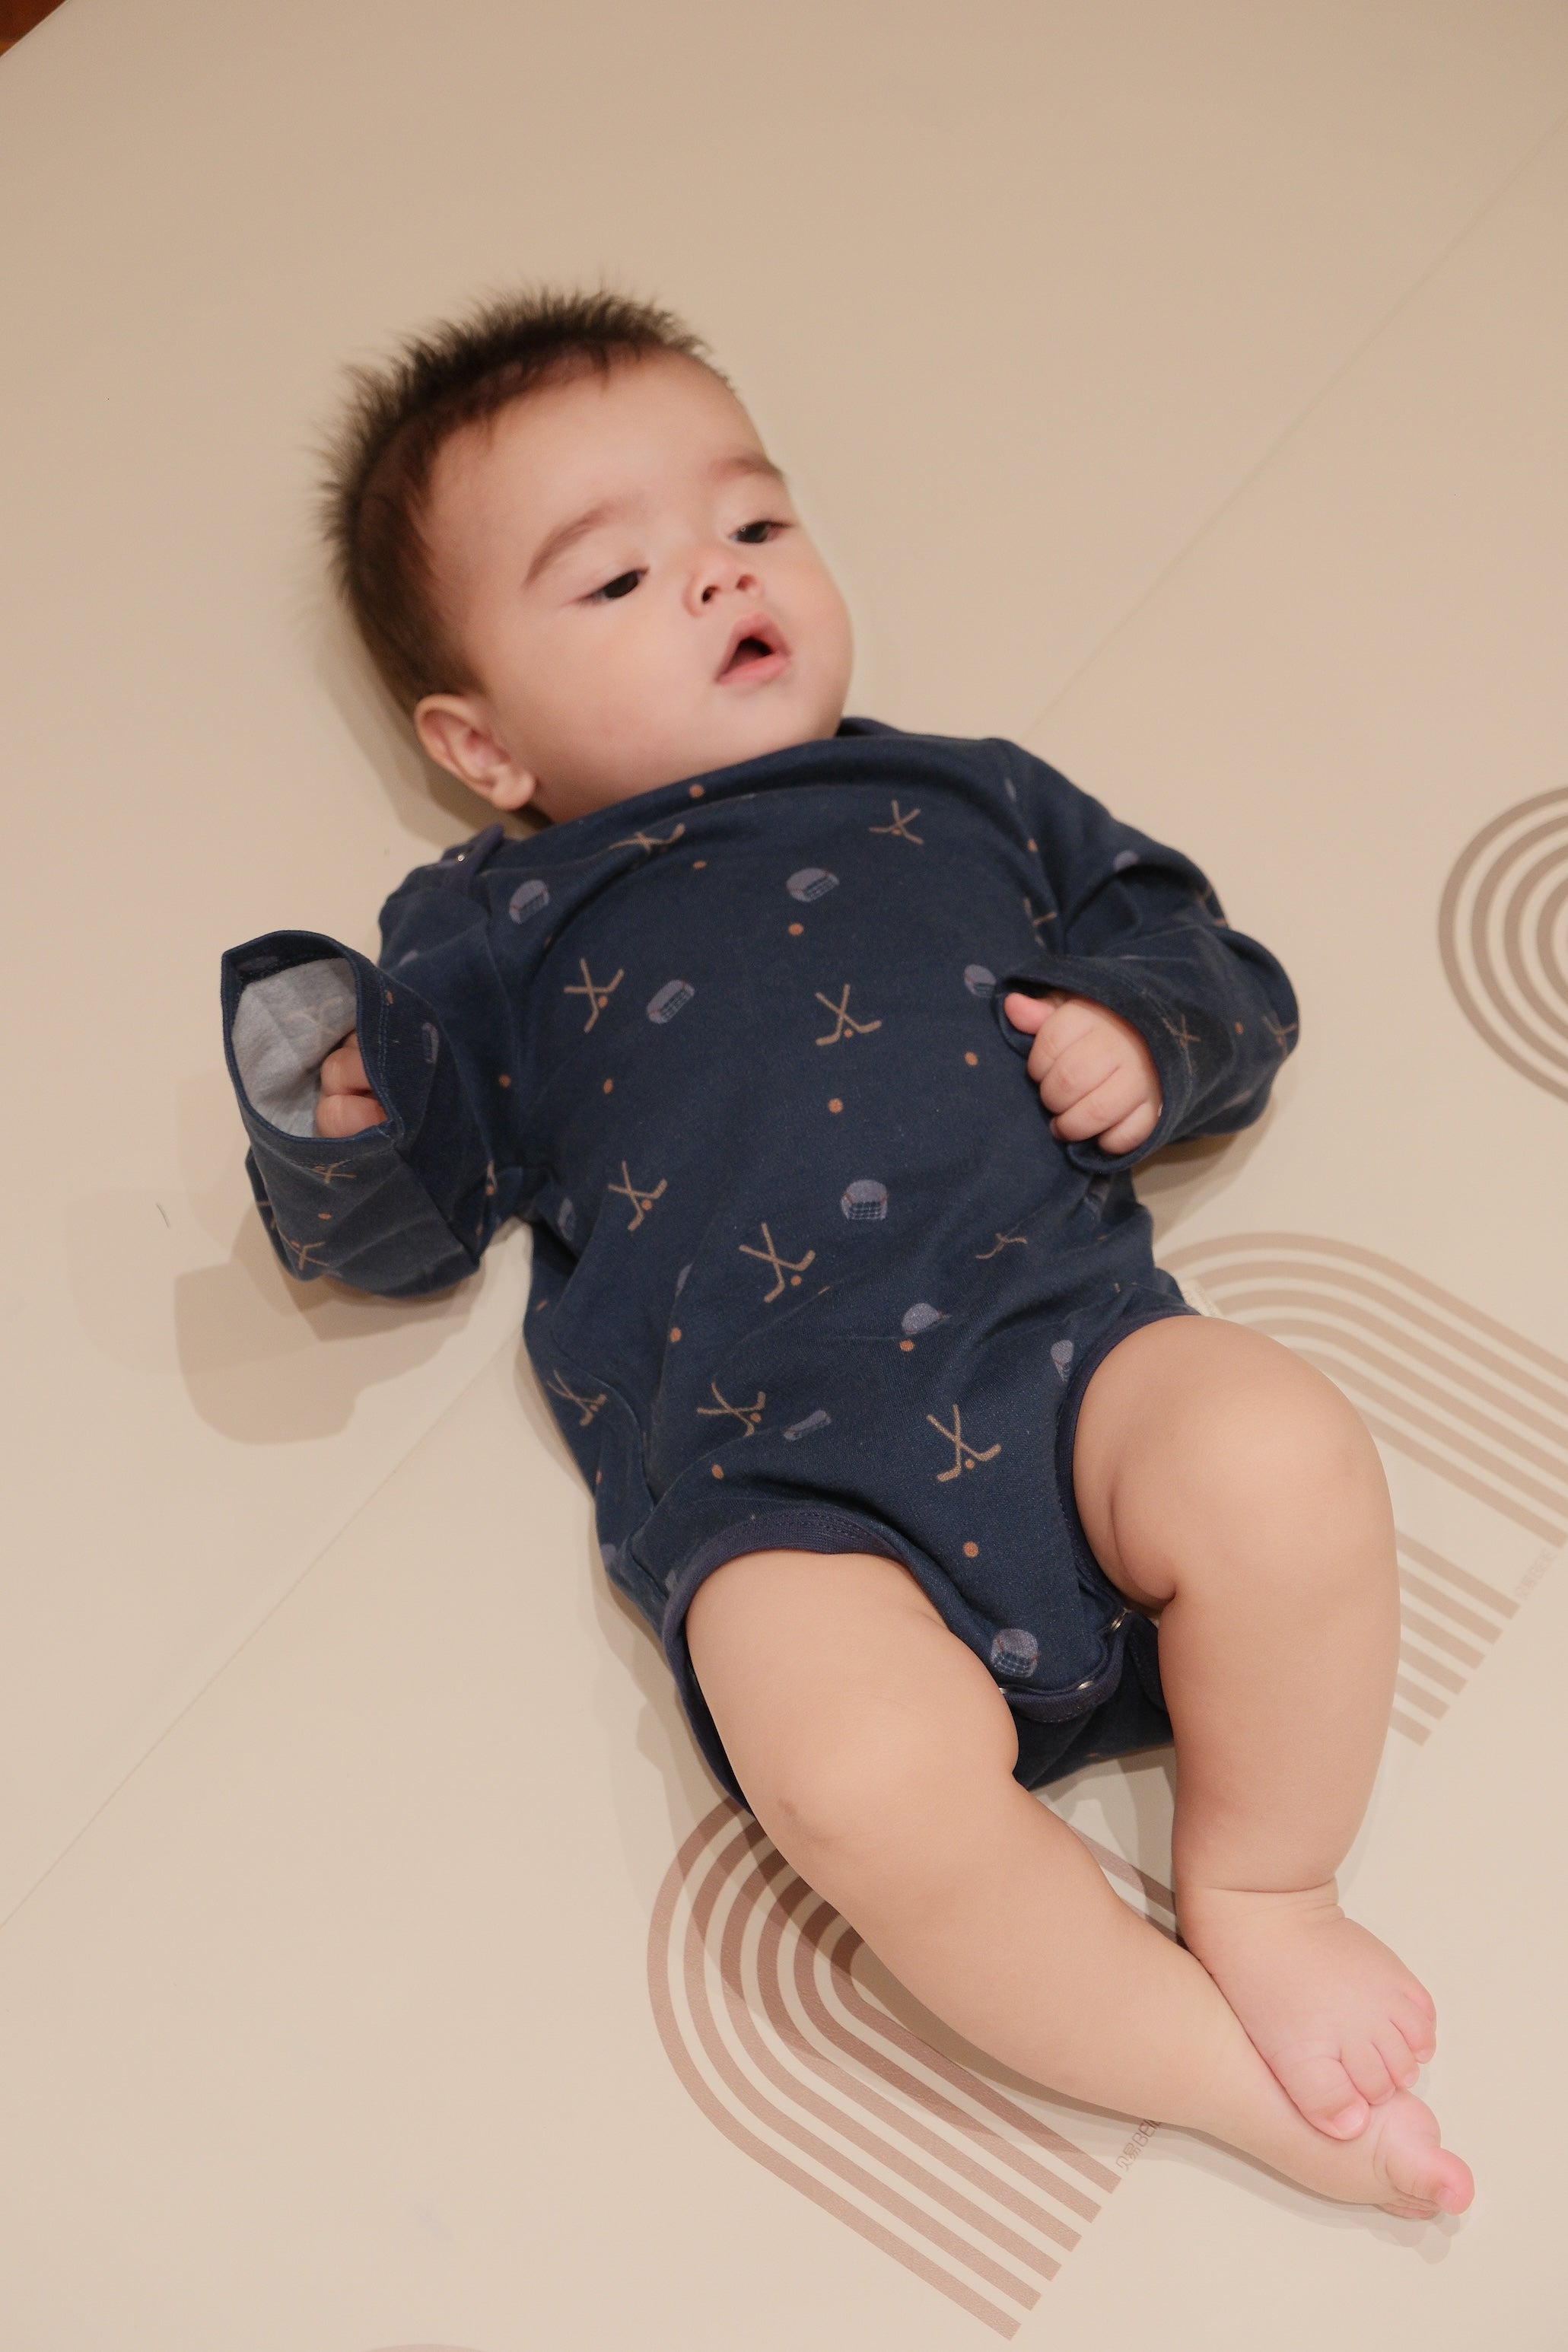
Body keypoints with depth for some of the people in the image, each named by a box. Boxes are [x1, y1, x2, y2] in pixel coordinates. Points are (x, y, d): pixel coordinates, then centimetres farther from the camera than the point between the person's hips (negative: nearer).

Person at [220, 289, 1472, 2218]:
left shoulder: (971, 802, 27)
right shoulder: (485, 935, 21)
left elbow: (1222, 979, 28)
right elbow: (394, 1234, 16)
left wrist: (1151, 1036, 5)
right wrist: (328, 1130, -6)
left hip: (1065, 1335, 3)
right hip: (776, 1485, -2)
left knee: (1282, 1462, -30)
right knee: (870, 1781, -32)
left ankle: (1259, 1890, -1)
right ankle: (1215, 2057, -6)